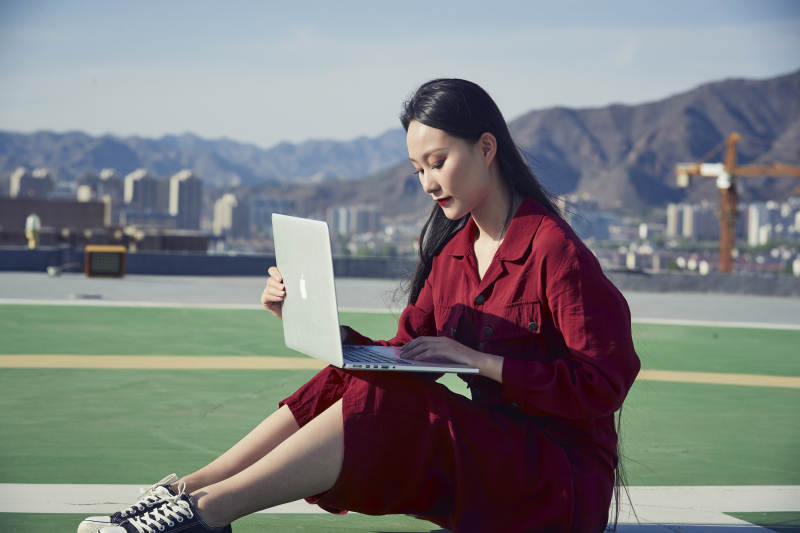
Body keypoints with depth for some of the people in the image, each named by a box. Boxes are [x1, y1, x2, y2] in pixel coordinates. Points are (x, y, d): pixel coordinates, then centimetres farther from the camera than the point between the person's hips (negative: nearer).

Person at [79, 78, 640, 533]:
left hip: (566, 480, -7)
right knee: (343, 384, -12)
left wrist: (478, 360, -20)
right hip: (489, 451, 7)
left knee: (382, 402, -28)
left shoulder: (555, 250, -11)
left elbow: (603, 384, -16)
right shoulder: (452, 250, 12)